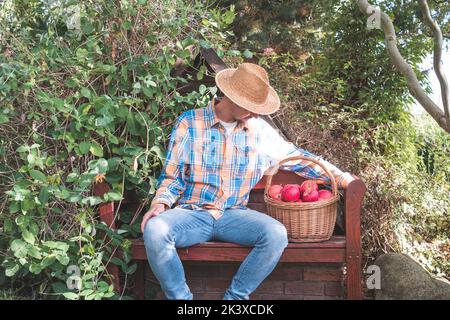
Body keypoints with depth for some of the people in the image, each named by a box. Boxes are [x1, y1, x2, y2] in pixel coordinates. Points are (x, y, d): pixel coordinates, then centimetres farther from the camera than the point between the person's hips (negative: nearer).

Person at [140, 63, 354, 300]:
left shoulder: (260, 130, 8)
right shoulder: (189, 123, 0)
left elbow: (297, 157, 16)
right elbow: (172, 176, 5)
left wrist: (341, 177, 13)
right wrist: (160, 204, -13)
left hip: (234, 215, 2)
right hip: (192, 213, -2)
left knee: (277, 234, -27)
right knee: (155, 229, -32)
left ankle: (235, 296, -9)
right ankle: (180, 296, -12)